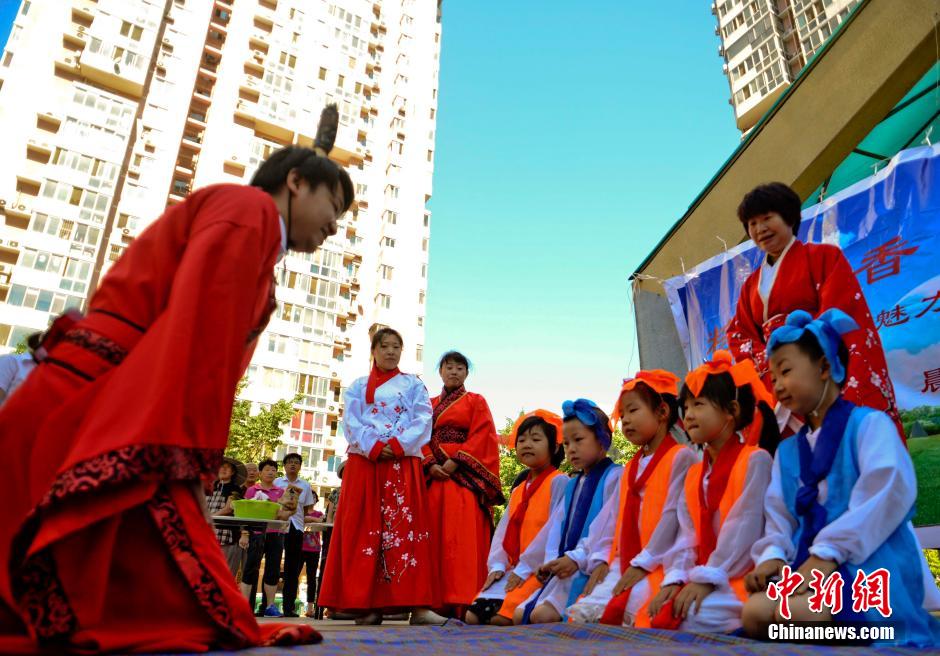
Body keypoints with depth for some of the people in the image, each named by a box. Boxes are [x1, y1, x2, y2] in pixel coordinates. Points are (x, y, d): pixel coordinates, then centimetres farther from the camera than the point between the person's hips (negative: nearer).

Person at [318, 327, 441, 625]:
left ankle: (417, 604, -12)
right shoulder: (358, 386, 17)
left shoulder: (414, 385, 16)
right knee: (363, 529, -2)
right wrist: (373, 446, -14)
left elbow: (423, 419, 2)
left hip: (404, 463, -1)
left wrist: (398, 445, -14)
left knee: (406, 527, -8)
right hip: (364, 461, 1)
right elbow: (351, 422, 2)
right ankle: (367, 603, 4)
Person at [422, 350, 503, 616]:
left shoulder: (476, 401, 11)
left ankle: (463, 603, -14)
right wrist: (430, 464, -7)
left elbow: (482, 437, -2)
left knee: (463, 535, -13)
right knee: (435, 536, -1)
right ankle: (438, 601, 3)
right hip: (434, 475, 4)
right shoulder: (429, 405, 22)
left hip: (464, 475, -4)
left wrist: (455, 461, -14)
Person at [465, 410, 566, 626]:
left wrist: (524, 567, -17)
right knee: (473, 616, -7)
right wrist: (497, 565, -3)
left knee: (501, 617, -24)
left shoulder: (558, 482, -6)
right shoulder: (519, 488, 19)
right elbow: (504, 529, 12)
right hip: (514, 569, 7)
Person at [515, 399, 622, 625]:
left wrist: (577, 558, -20)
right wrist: (552, 561, -4)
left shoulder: (614, 477, -4)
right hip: (564, 568, 8)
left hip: (591, 568, -8)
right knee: (520, 615, -1)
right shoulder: (572, 484, 21)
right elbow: (557, 527, 13)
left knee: (542, 615, -23)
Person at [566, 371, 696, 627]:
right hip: (623, 564, 7)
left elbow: (672, 516, -15)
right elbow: (612, 516, 15)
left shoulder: (680, 458, -6)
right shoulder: (631, 468, 21)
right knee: (584, 611, -10)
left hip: (659, 566, -7)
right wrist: (601, 559, 3)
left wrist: (642, 564, -17)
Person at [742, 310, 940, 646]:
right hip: (810, 567, 6)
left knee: (794, 613, -32)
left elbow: (889, 491, -16)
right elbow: (779, 514, 14)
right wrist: (773, 554, -9)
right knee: (755, 613, -23)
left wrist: (827, 553, -22)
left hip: (870, 562, -5)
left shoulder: (868, 423, -1)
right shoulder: (787, 450, 19)